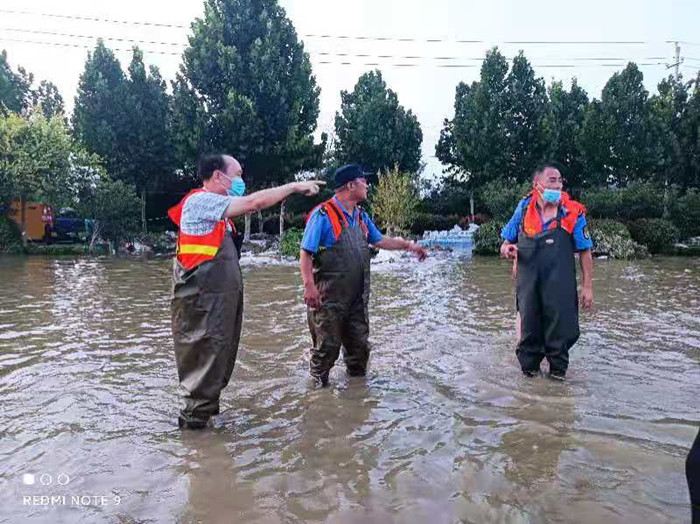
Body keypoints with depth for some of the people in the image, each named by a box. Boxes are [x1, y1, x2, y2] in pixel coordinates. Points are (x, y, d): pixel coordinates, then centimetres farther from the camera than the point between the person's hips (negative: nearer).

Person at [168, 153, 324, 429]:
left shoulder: (215, 206, 17)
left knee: (220, 354, 17)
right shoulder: (200, 200, -15)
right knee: (206, 354, -2)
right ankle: (195, 416, 10)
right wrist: (294, 186, -12)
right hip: (203, 300, -10)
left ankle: (207, 404, 31)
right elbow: (253, 203, -19)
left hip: (221, 297, 10)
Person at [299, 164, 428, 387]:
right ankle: (319, 385, 24)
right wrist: (309, 285, -22)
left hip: (357, 297, 7)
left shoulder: (362, 217, 12)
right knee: (327, 346, 4)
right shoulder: (323, 215, -12)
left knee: (360, 344, 15)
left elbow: (380, 240, 25)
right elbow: (306, 252, -14)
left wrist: (408, 245, 18)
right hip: (329, 298, -7)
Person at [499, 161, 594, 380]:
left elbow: (585, 253, 0)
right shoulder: (523, 209, 2)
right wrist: (507, 250, -12)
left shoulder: (573, 213, -4)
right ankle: (529, 368, 32)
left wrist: (587, 286, -2)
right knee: (529, 331, 13)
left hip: (561, 288, -1)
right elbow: (506, 243, 11)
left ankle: (558, 371, 27)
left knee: (560, 331, 6)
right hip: (528, 285, 2)